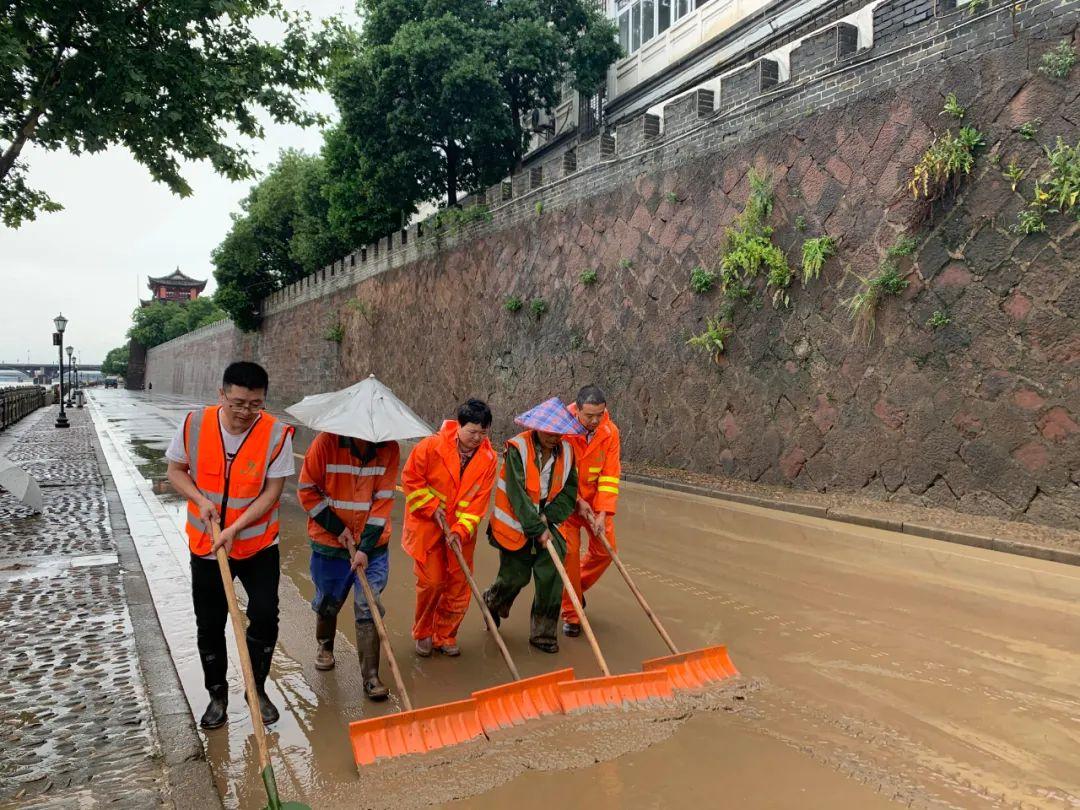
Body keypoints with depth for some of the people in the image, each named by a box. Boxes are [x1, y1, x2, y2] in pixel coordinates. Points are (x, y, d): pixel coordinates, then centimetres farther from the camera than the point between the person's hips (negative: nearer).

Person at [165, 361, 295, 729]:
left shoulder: (277, 433, -17)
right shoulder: (195, 424, -11)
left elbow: (272, 491, -15)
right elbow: (176, 470, 2)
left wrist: (235, 528, -23)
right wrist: (200, 500, -16)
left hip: (258, 544, -2)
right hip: (205, 546, 2)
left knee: (265, 616, -5)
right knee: (209, 625, 11)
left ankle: (257, 689, 20)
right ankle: (217, 695, 32)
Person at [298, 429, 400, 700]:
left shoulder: (389, 449, -11)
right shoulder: (327, 442, -15)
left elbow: (383, 499, -10)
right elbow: (307, 489, -8)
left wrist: (366, 547, -15)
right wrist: (338, 528, -11)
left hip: (372, 545, 0)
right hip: (330, 542, 0)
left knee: (369, 608, -3)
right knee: (328, 603, 17)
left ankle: (371, 676, 6)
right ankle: (325, 646, 46)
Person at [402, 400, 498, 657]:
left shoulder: (489, 458, -10)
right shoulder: (431, 446, -17)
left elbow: (479, 500, -9)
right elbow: (410, 479, -9)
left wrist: (461, 530, -18)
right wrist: (432, 508, -14)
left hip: (461, 531, 3)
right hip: (427, 526, -3)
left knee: (459, 585, 6)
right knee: (431, 582, 1)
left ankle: (445, 636, 24)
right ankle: (423, 633, 24)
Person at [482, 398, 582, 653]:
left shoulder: (566, 451, -3)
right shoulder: (517, 448, -18)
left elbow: (569, 490, 0)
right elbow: (517, 494, -22)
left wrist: (548, 517, -14)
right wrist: (537, 528, -23)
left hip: (547, 523, 4)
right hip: (516, 524, -4)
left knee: (551, 576, -6)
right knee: (515, 577, 8)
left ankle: (544, 634, 11)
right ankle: (491, 603, 43)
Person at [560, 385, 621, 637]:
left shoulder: (610, 432, -13)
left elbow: (609, 476, -13)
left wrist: (603, 513, -20)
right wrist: (578, 502, -18)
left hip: (595, 501, 4)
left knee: (605, 550, 7)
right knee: (569, 552, -8)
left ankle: (578, 588, 35)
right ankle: (571, 614, 6)